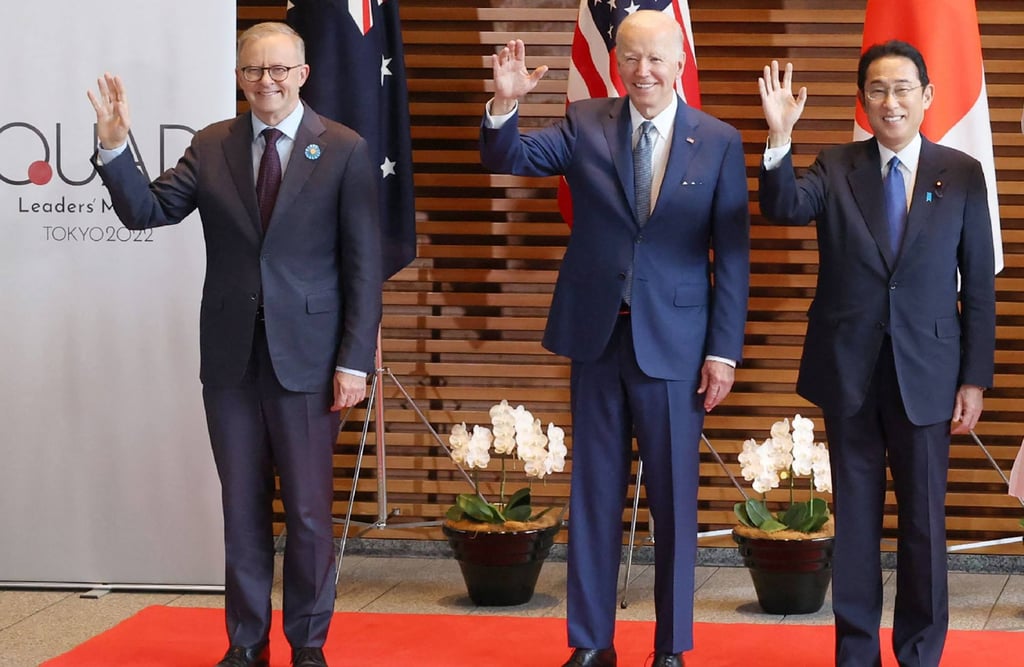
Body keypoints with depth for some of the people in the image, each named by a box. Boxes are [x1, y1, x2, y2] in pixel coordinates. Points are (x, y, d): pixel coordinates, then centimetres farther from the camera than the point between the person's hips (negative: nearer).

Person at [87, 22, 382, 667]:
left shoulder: (344, 150, -3)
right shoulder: (212, 146, 6)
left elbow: (364, 264, -4)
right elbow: (147, 211, 0)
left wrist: (355, 359, -9)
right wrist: (115, 146, -16)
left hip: (306, 357, -3)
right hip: (231, 354, 3)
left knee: (309, 512, 4)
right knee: (242, 508, 11)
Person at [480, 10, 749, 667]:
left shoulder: (719, 141, -1)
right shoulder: (585, 124, 3)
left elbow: (733, 255, -2)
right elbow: (508, 158, -7)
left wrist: (724, 350, -6)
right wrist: (506, 102, -26)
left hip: (673, 344, -2)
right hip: (596, 339, 2)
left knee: (674, 500, 5)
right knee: (594, 494, 9)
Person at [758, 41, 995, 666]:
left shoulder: (962, 174, -1)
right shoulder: (836, 168, 2)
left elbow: (979, 283, 1)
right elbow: (785, 207, -17)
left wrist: (975, 378, -2)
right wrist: (780, 137, -33)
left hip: (926, 373, -1)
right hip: (849, 372, 1)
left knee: (924, 520, 6)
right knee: (855, 516, 10)